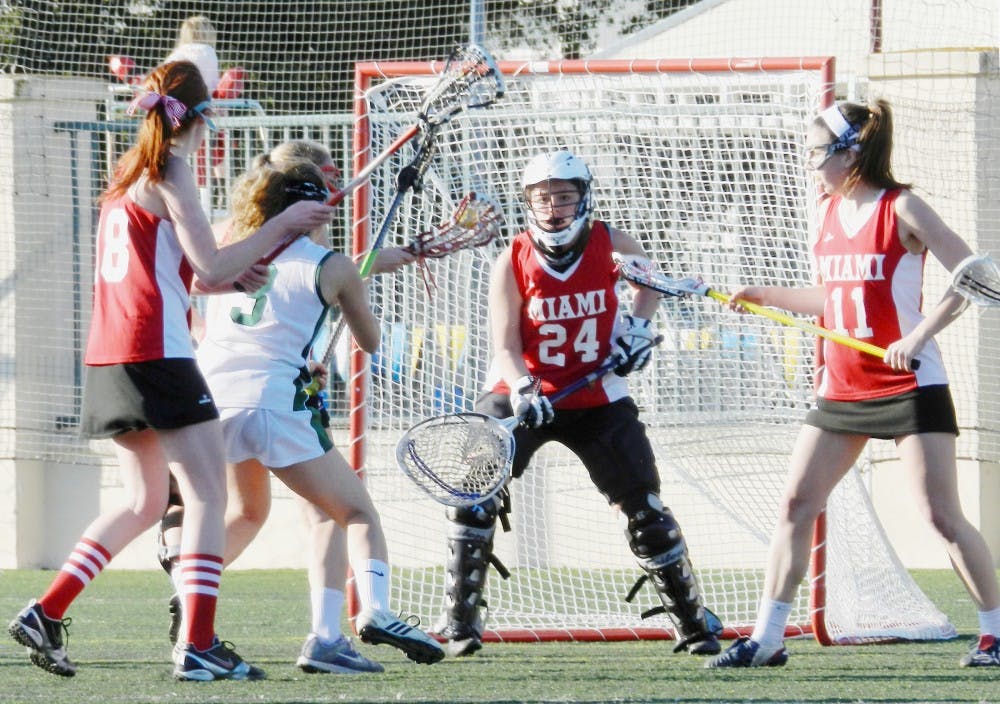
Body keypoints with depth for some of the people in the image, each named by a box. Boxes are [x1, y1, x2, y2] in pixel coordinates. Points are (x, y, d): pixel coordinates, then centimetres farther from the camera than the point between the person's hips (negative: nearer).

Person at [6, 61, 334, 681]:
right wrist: (280, 225, -4)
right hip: (157, 353, -9)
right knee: (209, 494, -6)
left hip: (110, 358, 9)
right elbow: (212, 267, -13)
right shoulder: (170, 170, -8)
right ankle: (198, 645, -15)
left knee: (145, 502, 17)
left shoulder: (128, 175, 18)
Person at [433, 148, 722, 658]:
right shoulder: (512, 263, -10)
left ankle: (692, 619, 16)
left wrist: (639, 325, 2)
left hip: (597, 400, 1)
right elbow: (504, 346, -14)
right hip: (526, 395, -1)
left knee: (644, 505, 1)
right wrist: (521, 390, -31)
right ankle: (459, 620, -8)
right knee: (474, 495, -17)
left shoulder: (609, 245, -6)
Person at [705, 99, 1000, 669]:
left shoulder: (901, 209, -11)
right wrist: (764, 296, 16)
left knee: (941, 514, -8)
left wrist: (920, 334, -23)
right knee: (796, 504, 1)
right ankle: (767, 637, 4)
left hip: (909, 383, -7)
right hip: (842, 386, 7)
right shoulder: (829, 212, 10)